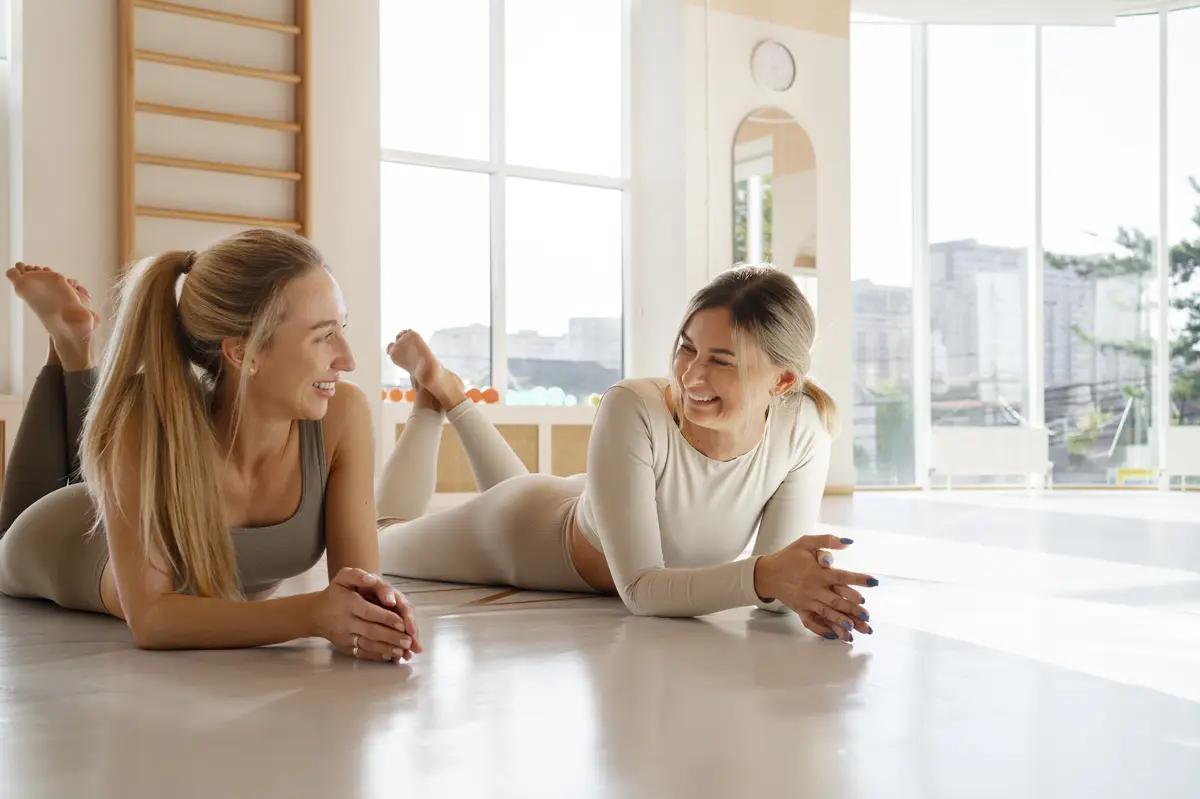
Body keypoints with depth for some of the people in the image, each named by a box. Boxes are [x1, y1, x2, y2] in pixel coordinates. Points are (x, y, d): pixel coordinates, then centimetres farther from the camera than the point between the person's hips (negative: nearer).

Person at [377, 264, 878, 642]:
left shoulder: (804, 430, -31)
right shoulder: (634, 411, -42)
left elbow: (776, 576, -27)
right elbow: (639, 588, -44)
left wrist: (802, 590, -51)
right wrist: (762, 575, -59)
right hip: (528, 530, -4)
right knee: (379, 543, 27)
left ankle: (452, 399, 52)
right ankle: (434, 392, 39)